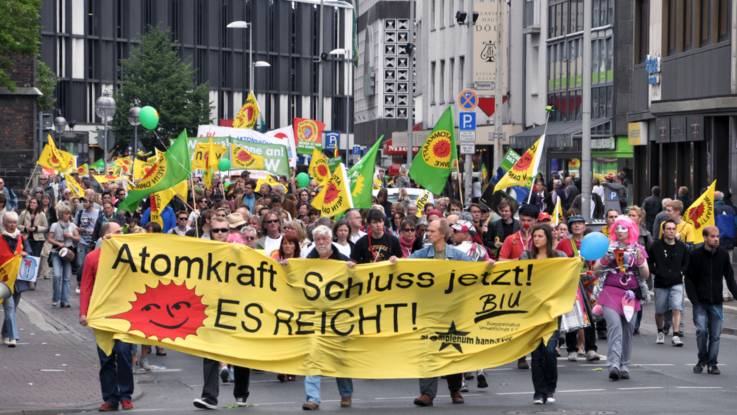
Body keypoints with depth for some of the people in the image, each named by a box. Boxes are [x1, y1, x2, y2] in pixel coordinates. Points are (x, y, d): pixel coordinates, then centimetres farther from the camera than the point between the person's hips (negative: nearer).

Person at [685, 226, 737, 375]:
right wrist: (694, 299, -10)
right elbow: (689, 279, -1)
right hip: (700, 302, -2)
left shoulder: (723, 255, 4)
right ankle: (702, 359, 8)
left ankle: (712, 364, 14)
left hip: (716, 302, 2)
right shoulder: (695, 255, -3)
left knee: (715, 334, 2)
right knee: (701, 330, -12)